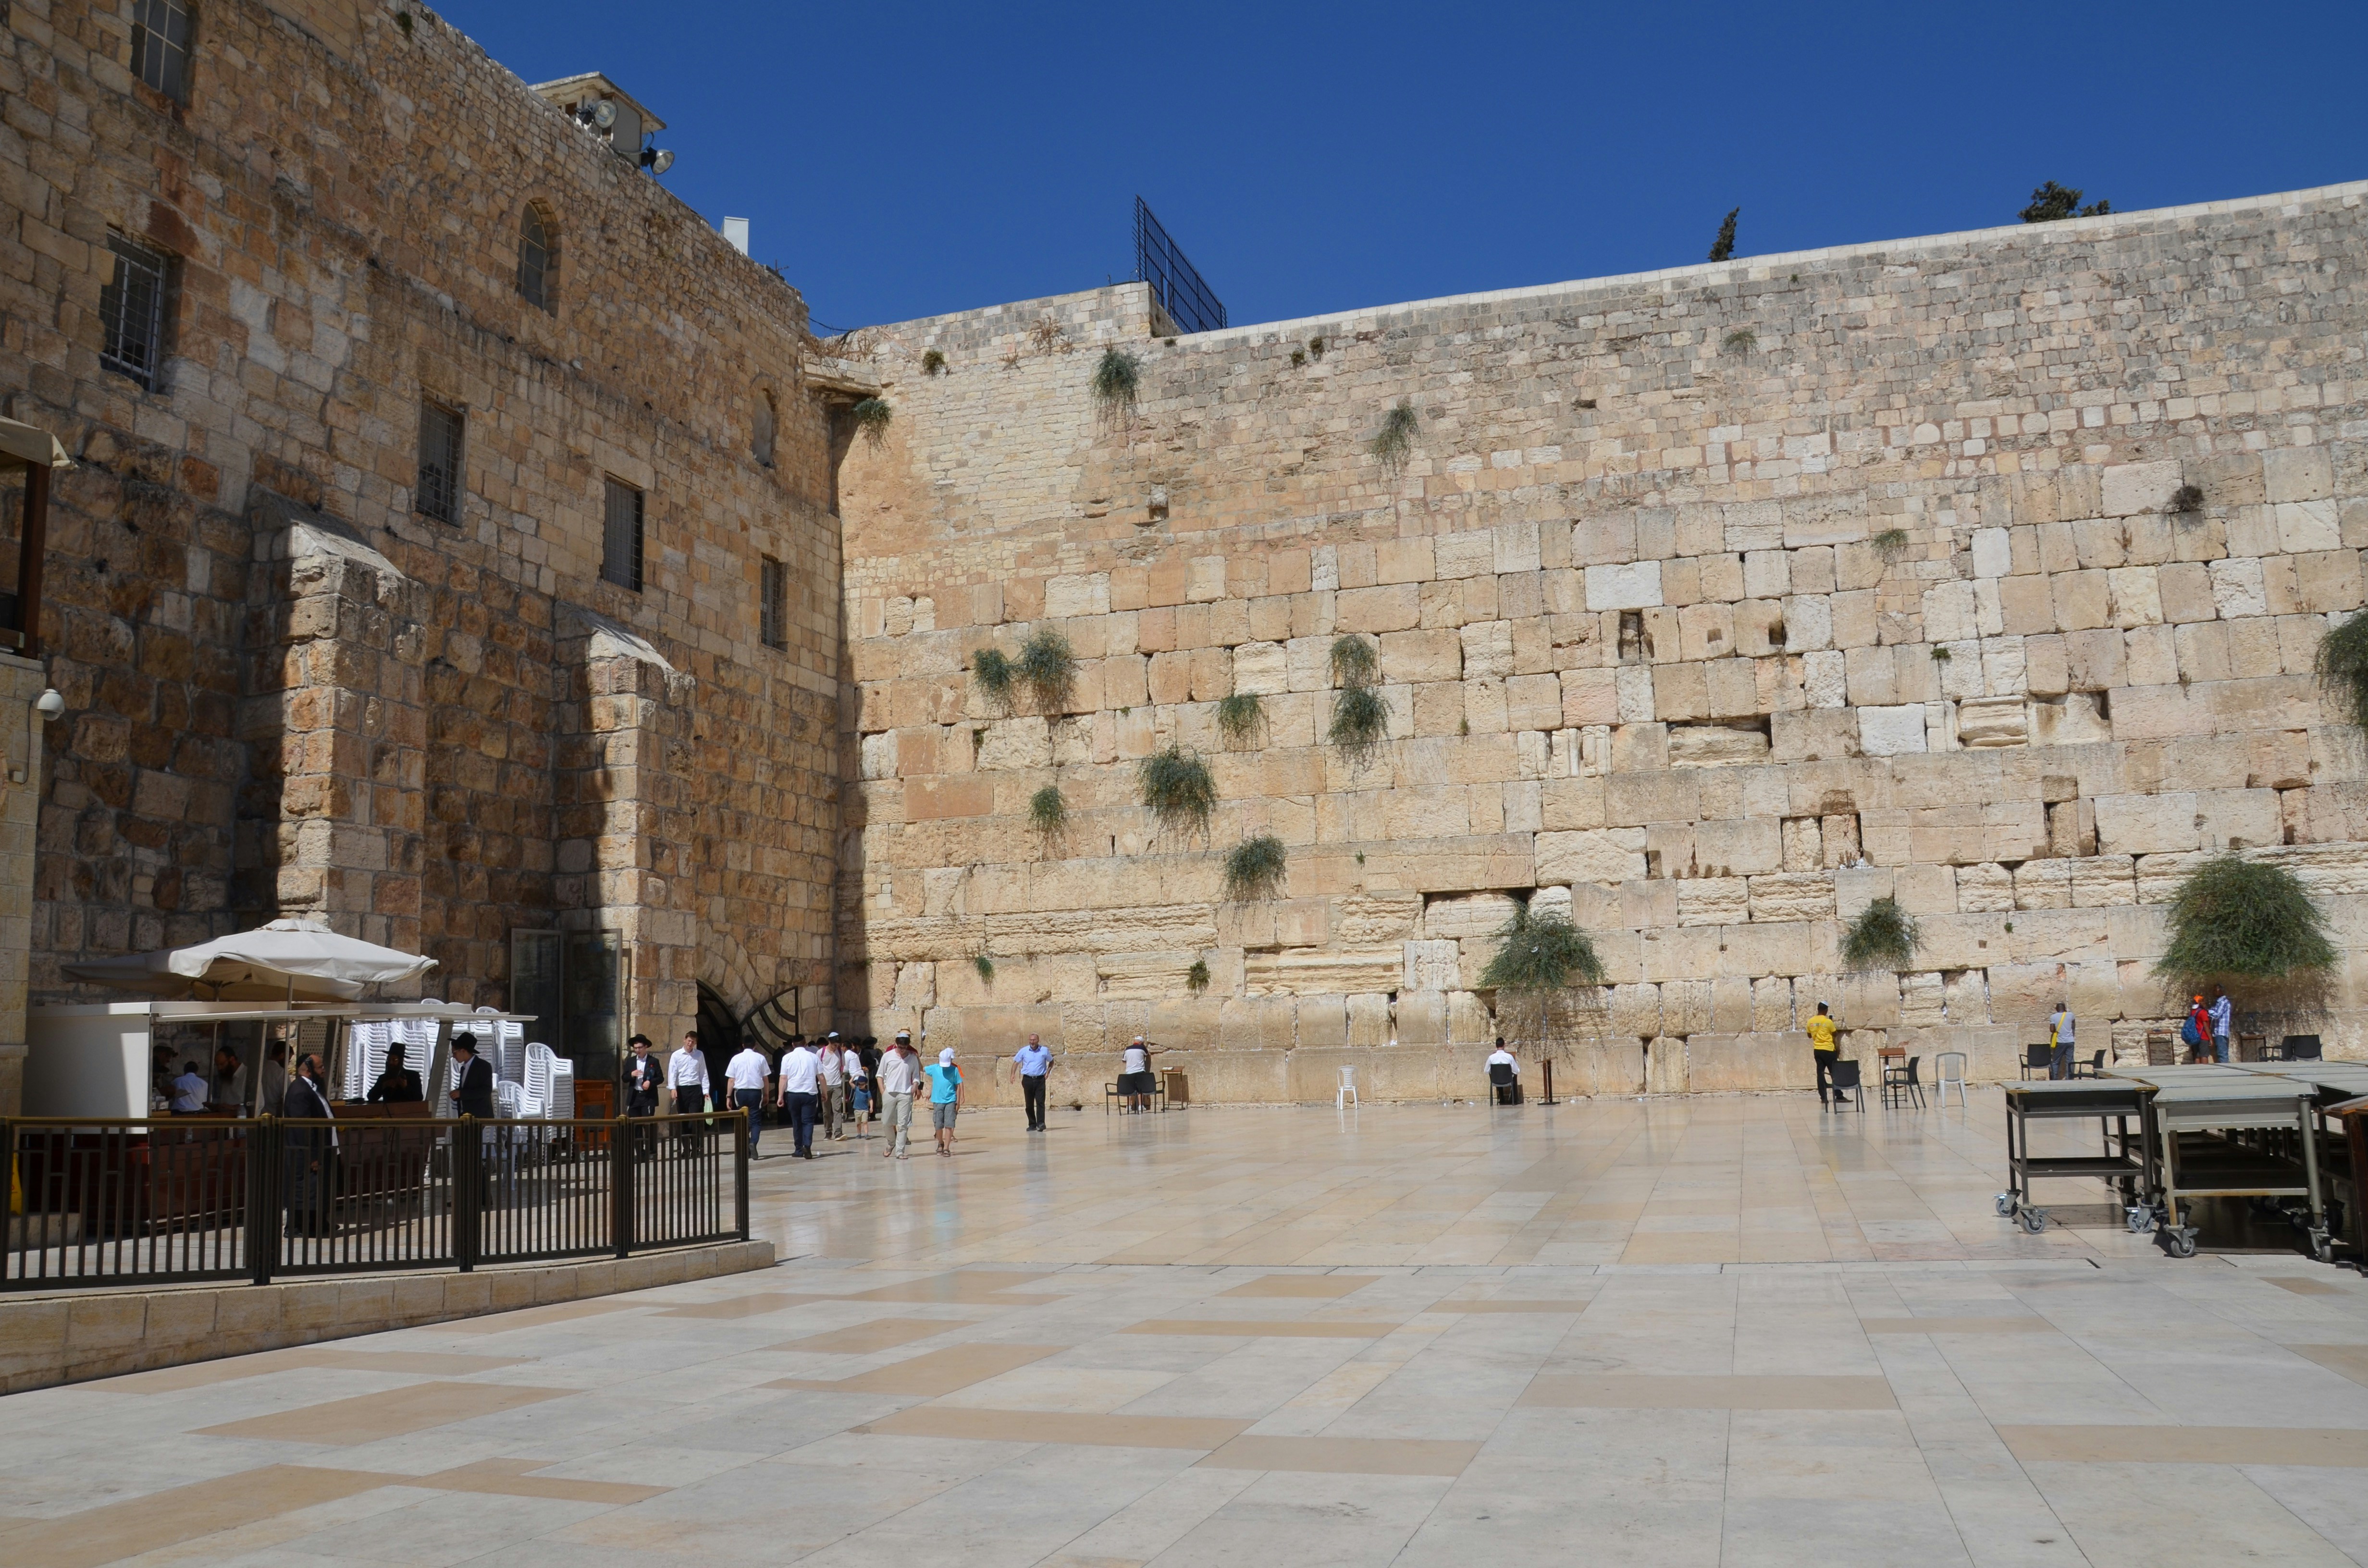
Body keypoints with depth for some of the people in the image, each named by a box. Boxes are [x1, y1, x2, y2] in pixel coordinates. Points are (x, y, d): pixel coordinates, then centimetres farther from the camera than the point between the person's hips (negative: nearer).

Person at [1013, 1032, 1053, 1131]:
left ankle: (1041, 1123, -16)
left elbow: (1051, 1061, 15)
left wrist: (1048, 1072, 2)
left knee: (1040, 1102, -12)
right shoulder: (1024, 1051, 2)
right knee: (1029, 1104, 5)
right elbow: (1016, 1062, 11)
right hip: (1028, 1080, 2)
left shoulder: (1044, 1051, 1)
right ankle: (1032, 1125, 12)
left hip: (1040, 1080, -2)